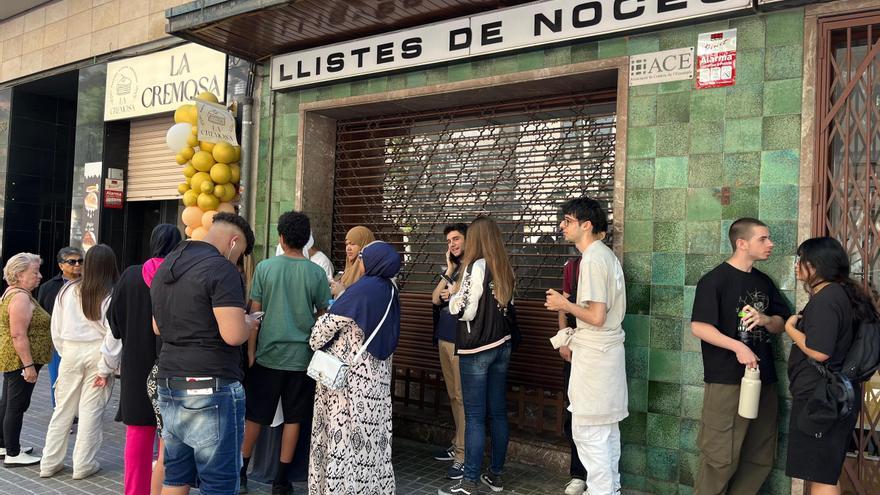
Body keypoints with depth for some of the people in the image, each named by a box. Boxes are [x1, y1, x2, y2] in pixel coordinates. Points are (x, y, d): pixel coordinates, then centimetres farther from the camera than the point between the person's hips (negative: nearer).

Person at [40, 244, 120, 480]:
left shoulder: (67, 291, -1)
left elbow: (56, 329, 6)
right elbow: (114, 335, -14)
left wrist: (64, 352, 17)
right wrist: (106, 368, -6)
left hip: (70, 352, 3)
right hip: (96, 354, -3)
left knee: (63, 409, 14)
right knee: (90, 411, 7)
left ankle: (49, 463, 23)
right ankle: (83, 465, 16)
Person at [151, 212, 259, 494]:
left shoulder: (165, 267, 14)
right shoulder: (221, 268, -13)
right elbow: (234, 334, -21)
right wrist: (249, 323, -1)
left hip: (169, 383, 8)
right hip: (210, 387, -8)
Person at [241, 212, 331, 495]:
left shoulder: (265, 268, -4)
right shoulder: (316, 273, -4)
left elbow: (254, 313, -2)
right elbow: (322, 317, 2)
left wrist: (250, 351, 5)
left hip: (268, 354, 0)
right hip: (301, 356, 0)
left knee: (254, 415, 13)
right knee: (293, 418, 9)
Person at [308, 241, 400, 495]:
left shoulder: (362, 289, -18)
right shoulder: (390, 290, 5)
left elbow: (331, 321, -12)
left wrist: (314, 342, 6)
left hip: (351, 372, -8)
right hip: (377, 371, 8)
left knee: (345, 430, 2)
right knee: (371, 429, 13)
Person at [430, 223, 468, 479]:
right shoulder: (452, 268, 17)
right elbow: (435, 299, 7)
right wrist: (449, 272, 0)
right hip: (444, 338, 8)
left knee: (462, 397, -7)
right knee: (453, 396, 13)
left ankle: (464, 455, -4)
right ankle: (457, 445, 23)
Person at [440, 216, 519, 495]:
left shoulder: (476, 267, -14)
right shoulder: (505, 269, 9)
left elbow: (463, 311, -15)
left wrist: (454, 294, 3)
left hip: (476, 349, -7)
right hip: (501, 346, 7)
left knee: (475, 416, -4)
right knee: (498, 412, 11)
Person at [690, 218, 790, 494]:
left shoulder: (764, 282, 13)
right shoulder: (715, 280, -8)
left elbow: (780, 324, 14)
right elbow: (698, 327, -14)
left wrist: (765, 319, -8)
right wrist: (738, 346, -23)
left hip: (764, 379, 7)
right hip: (727, 380, -7)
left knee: (761, 458, 13)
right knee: (721, 457, -4)